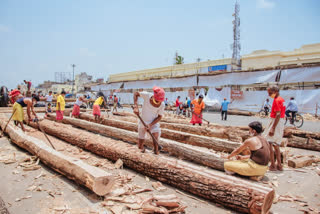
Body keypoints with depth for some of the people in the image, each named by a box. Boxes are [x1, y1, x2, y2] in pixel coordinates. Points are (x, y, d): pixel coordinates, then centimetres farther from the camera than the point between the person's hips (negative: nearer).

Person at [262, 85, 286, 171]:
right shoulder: (281, 99, 16)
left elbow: (278, 115, -23)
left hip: (276, 122, -10)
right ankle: (279, 165, 18)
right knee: (276, 144, 14)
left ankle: (273, 165, -4)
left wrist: (273, 128, -26)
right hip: (281, 123, 10)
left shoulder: (277, 100, -15)